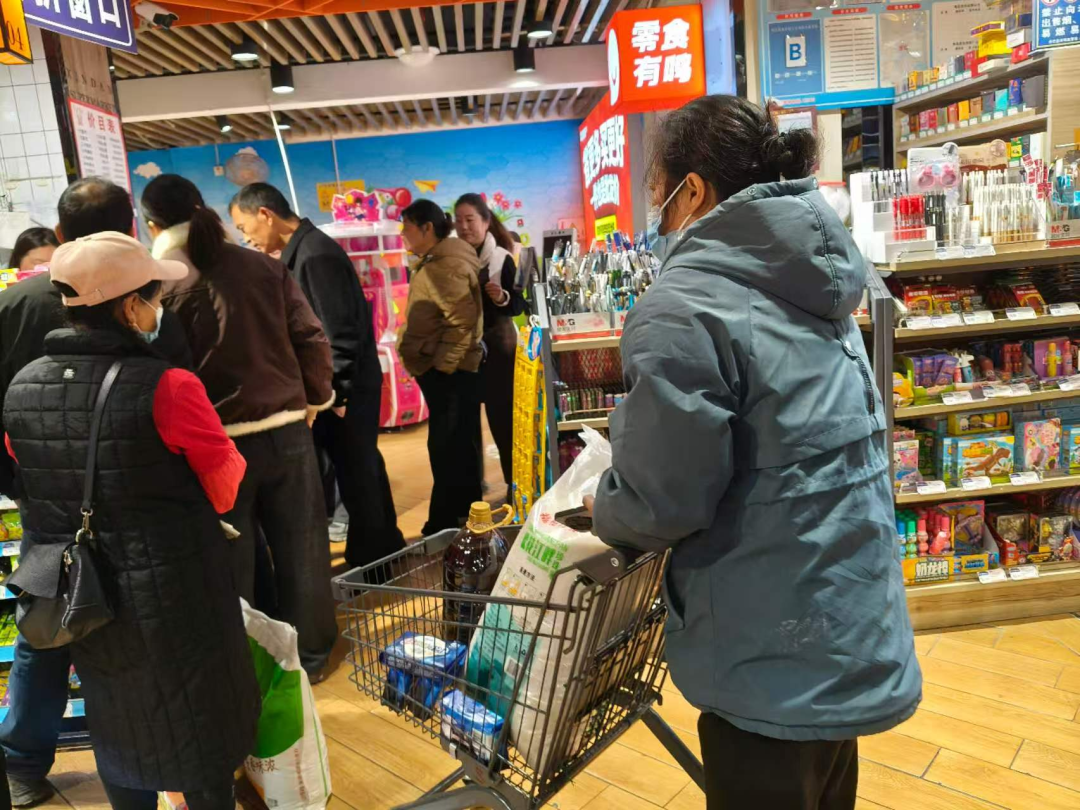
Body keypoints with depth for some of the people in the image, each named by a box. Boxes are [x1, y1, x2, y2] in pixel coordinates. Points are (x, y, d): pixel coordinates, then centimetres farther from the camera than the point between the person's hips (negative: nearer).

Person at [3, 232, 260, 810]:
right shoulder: (167, 387, -24)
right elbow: (230, 491, -15)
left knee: (119, 729, 25)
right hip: (174, 596, -5)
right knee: (199, 726, 17)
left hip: (79, 595, 6)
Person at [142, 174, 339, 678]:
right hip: (285, 429, 3)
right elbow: (311, 337, 1)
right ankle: (311, 654, 30)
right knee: (301, 549, 15)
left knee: (231, 561, 12)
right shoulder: (264, 267, 2)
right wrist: (315, 398, 13)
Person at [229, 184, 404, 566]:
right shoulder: (305, 250, 11)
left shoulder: (315, 255, -19)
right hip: (343, 389, 10)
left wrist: (336, 396, -18)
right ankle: (386, 558, 32)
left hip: (346, 392, -10)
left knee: (358, 483, 1)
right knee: (363, 478, 18)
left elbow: (340, 335, -22)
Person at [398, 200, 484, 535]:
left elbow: (461, 321, -24)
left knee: (448, 451, -4)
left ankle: (446, 527, 4)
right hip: (439, 369, 11)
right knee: (455, 449, 17)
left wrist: (443, 366, -20)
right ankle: (461, 518, 28)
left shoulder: (446, 265, -17)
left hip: (449, 372, -11)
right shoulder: (434, 262, 16)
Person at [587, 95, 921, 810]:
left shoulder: (682, 309, -22)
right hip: (856, 630, 8)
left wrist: (600, 512, 0)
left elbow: (660, 502, -22)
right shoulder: (812, 284, 6)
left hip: (775, 667, -8)